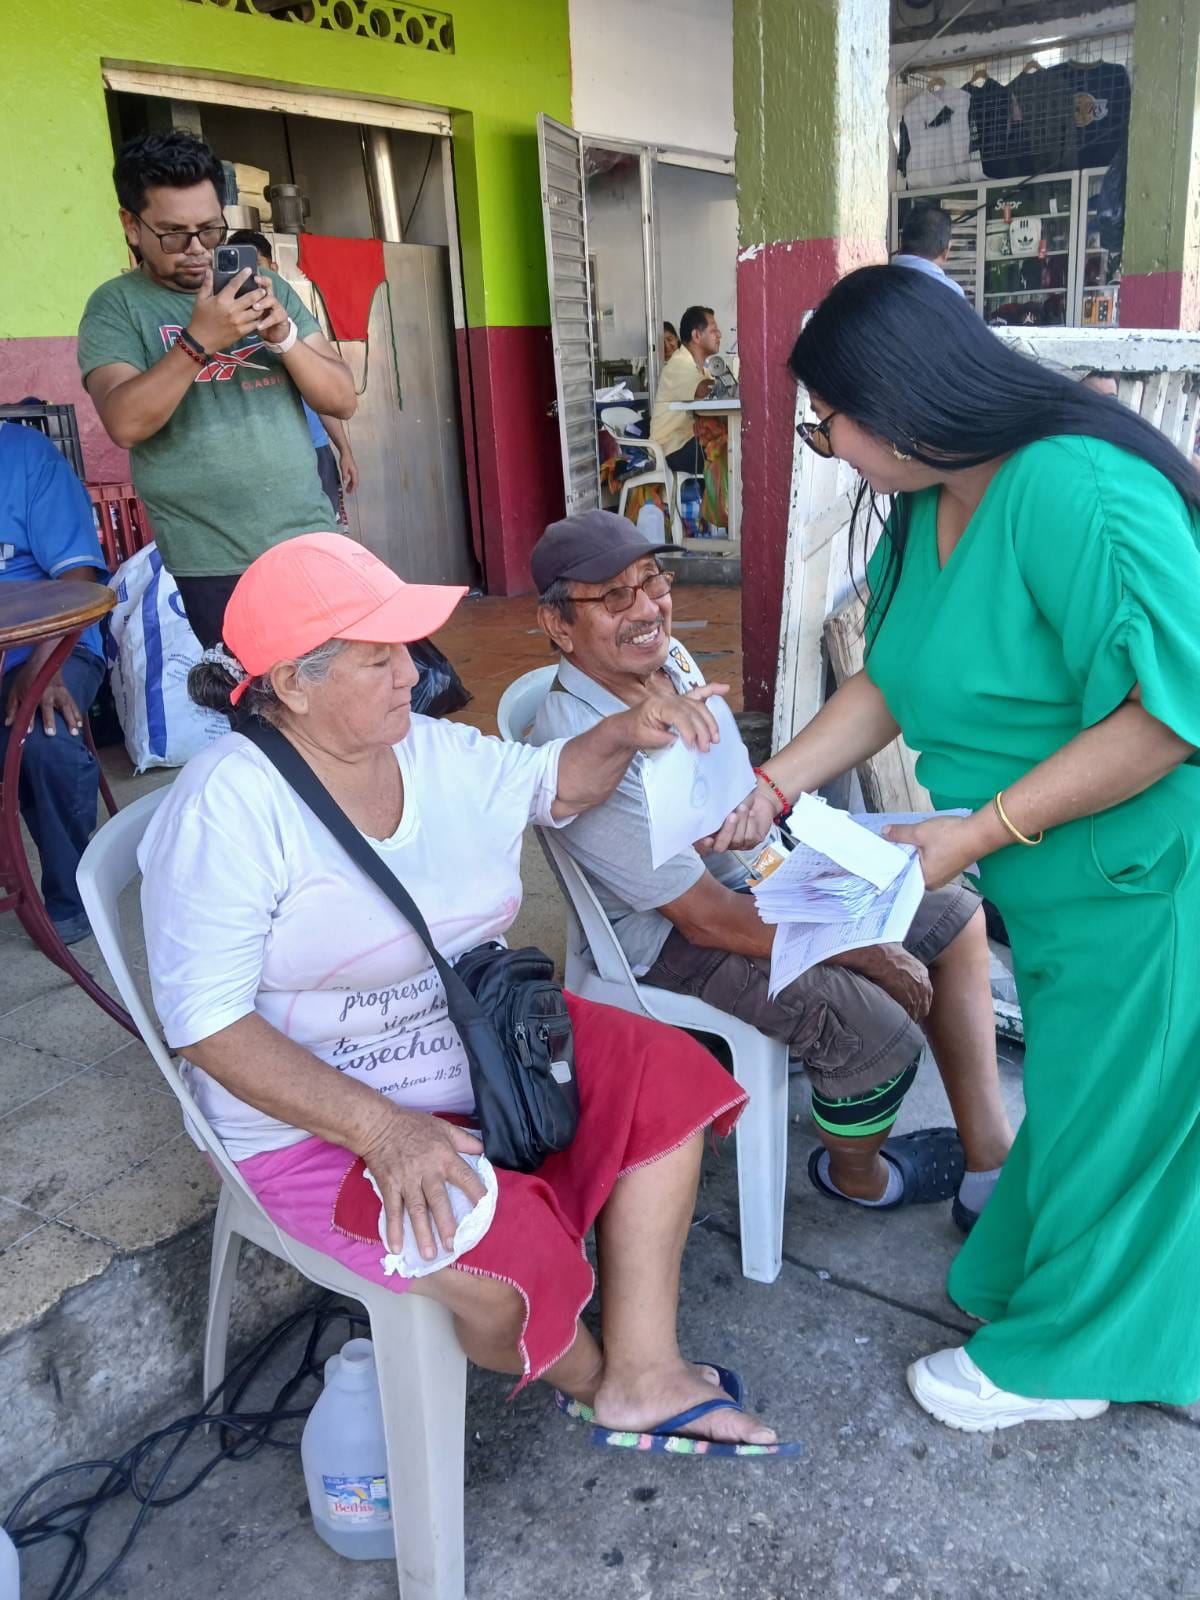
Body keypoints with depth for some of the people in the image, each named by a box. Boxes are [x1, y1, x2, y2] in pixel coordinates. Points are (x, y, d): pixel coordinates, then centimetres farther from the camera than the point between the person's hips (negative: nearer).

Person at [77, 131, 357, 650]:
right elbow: (125, 424, -14)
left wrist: (284, 335, -13)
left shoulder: (269, 288, 10)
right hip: (206, 569, -3)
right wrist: (198, 340, -25)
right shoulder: (116, 306, 1)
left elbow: (342, 400, 4)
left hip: (311, 544, 3)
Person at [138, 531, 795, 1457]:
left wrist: (626, 734, -4)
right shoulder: (228, 808, -21)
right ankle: (583, 1376, 11)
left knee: (667, 1081, -4)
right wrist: (381, 1128, -33)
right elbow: (208, 1024, -24)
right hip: (322, 1114, -7)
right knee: (508, 1262, -28)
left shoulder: (437, 753, 0)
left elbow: (552, 784, 18)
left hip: (485, 1047, 7)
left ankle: (642, 1378, 2)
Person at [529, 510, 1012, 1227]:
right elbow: (705, 919, -26)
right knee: (880, 1027, -26)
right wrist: (864, 954, -19)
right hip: (674, 936, -9)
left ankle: (993, 1164, 12)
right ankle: (854, 1176, 10)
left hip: (754, 866, 9)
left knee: (956, 918, 6)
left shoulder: (669, 657, -4)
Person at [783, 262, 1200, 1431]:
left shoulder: (1078, 492, -28)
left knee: (1105, 1112, 10)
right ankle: (1046, 1288, 44)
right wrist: (773, 787, 3)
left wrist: (977, 832, -25)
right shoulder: (930, 505, 2)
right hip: (1059, 880, 8)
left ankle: (1059, 1357, 33)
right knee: (1077, 1091, 22)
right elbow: (891, 681, 9)